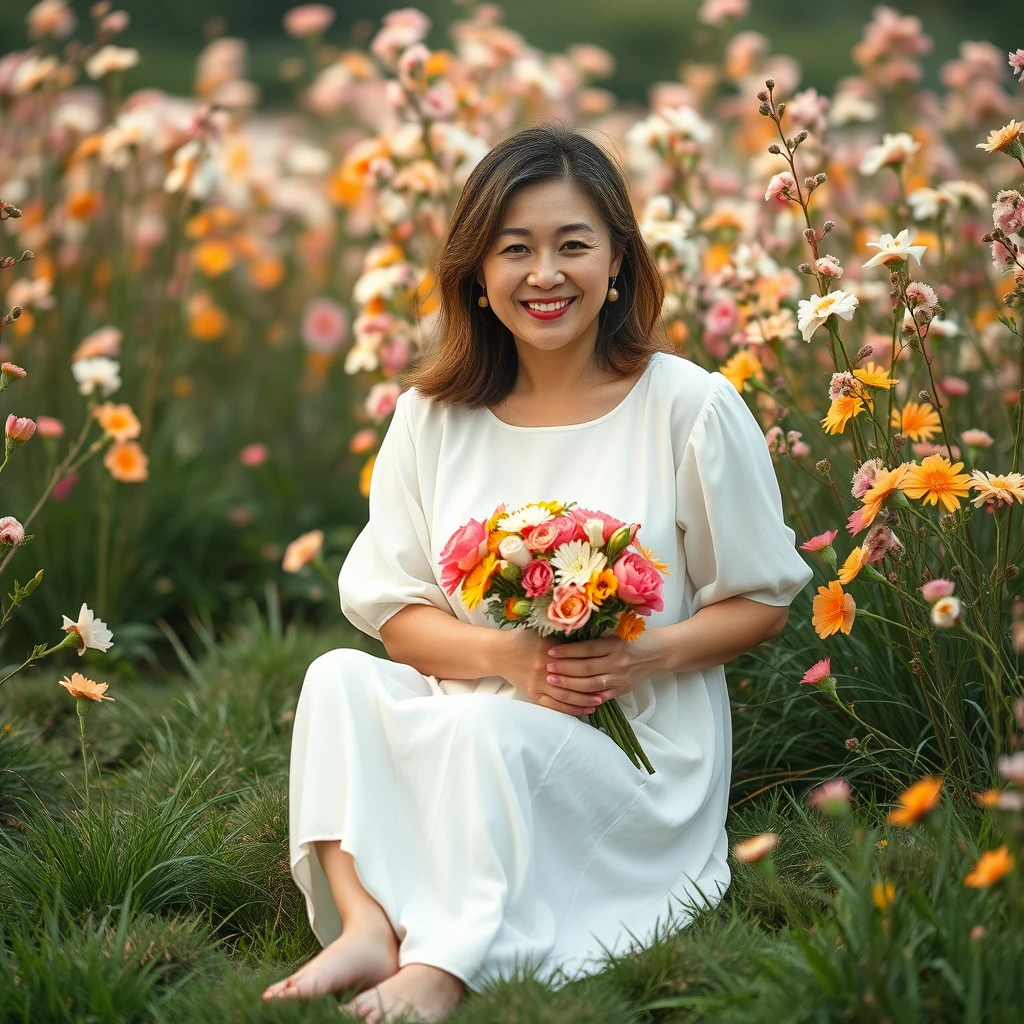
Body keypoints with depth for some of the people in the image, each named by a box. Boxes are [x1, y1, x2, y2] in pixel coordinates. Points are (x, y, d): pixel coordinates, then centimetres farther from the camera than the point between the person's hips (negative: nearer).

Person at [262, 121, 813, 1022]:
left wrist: (648, 654, -17)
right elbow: (391, 608, 4)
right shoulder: (434, 415, 5)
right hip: (473, 718, 4)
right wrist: (504, 653, -17)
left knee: (490, 733, -34)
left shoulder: (691, 407, -4)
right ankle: (368, 925, -35)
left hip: (636, 748, -4)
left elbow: (762, 601, 3)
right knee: (338, 679, -23)